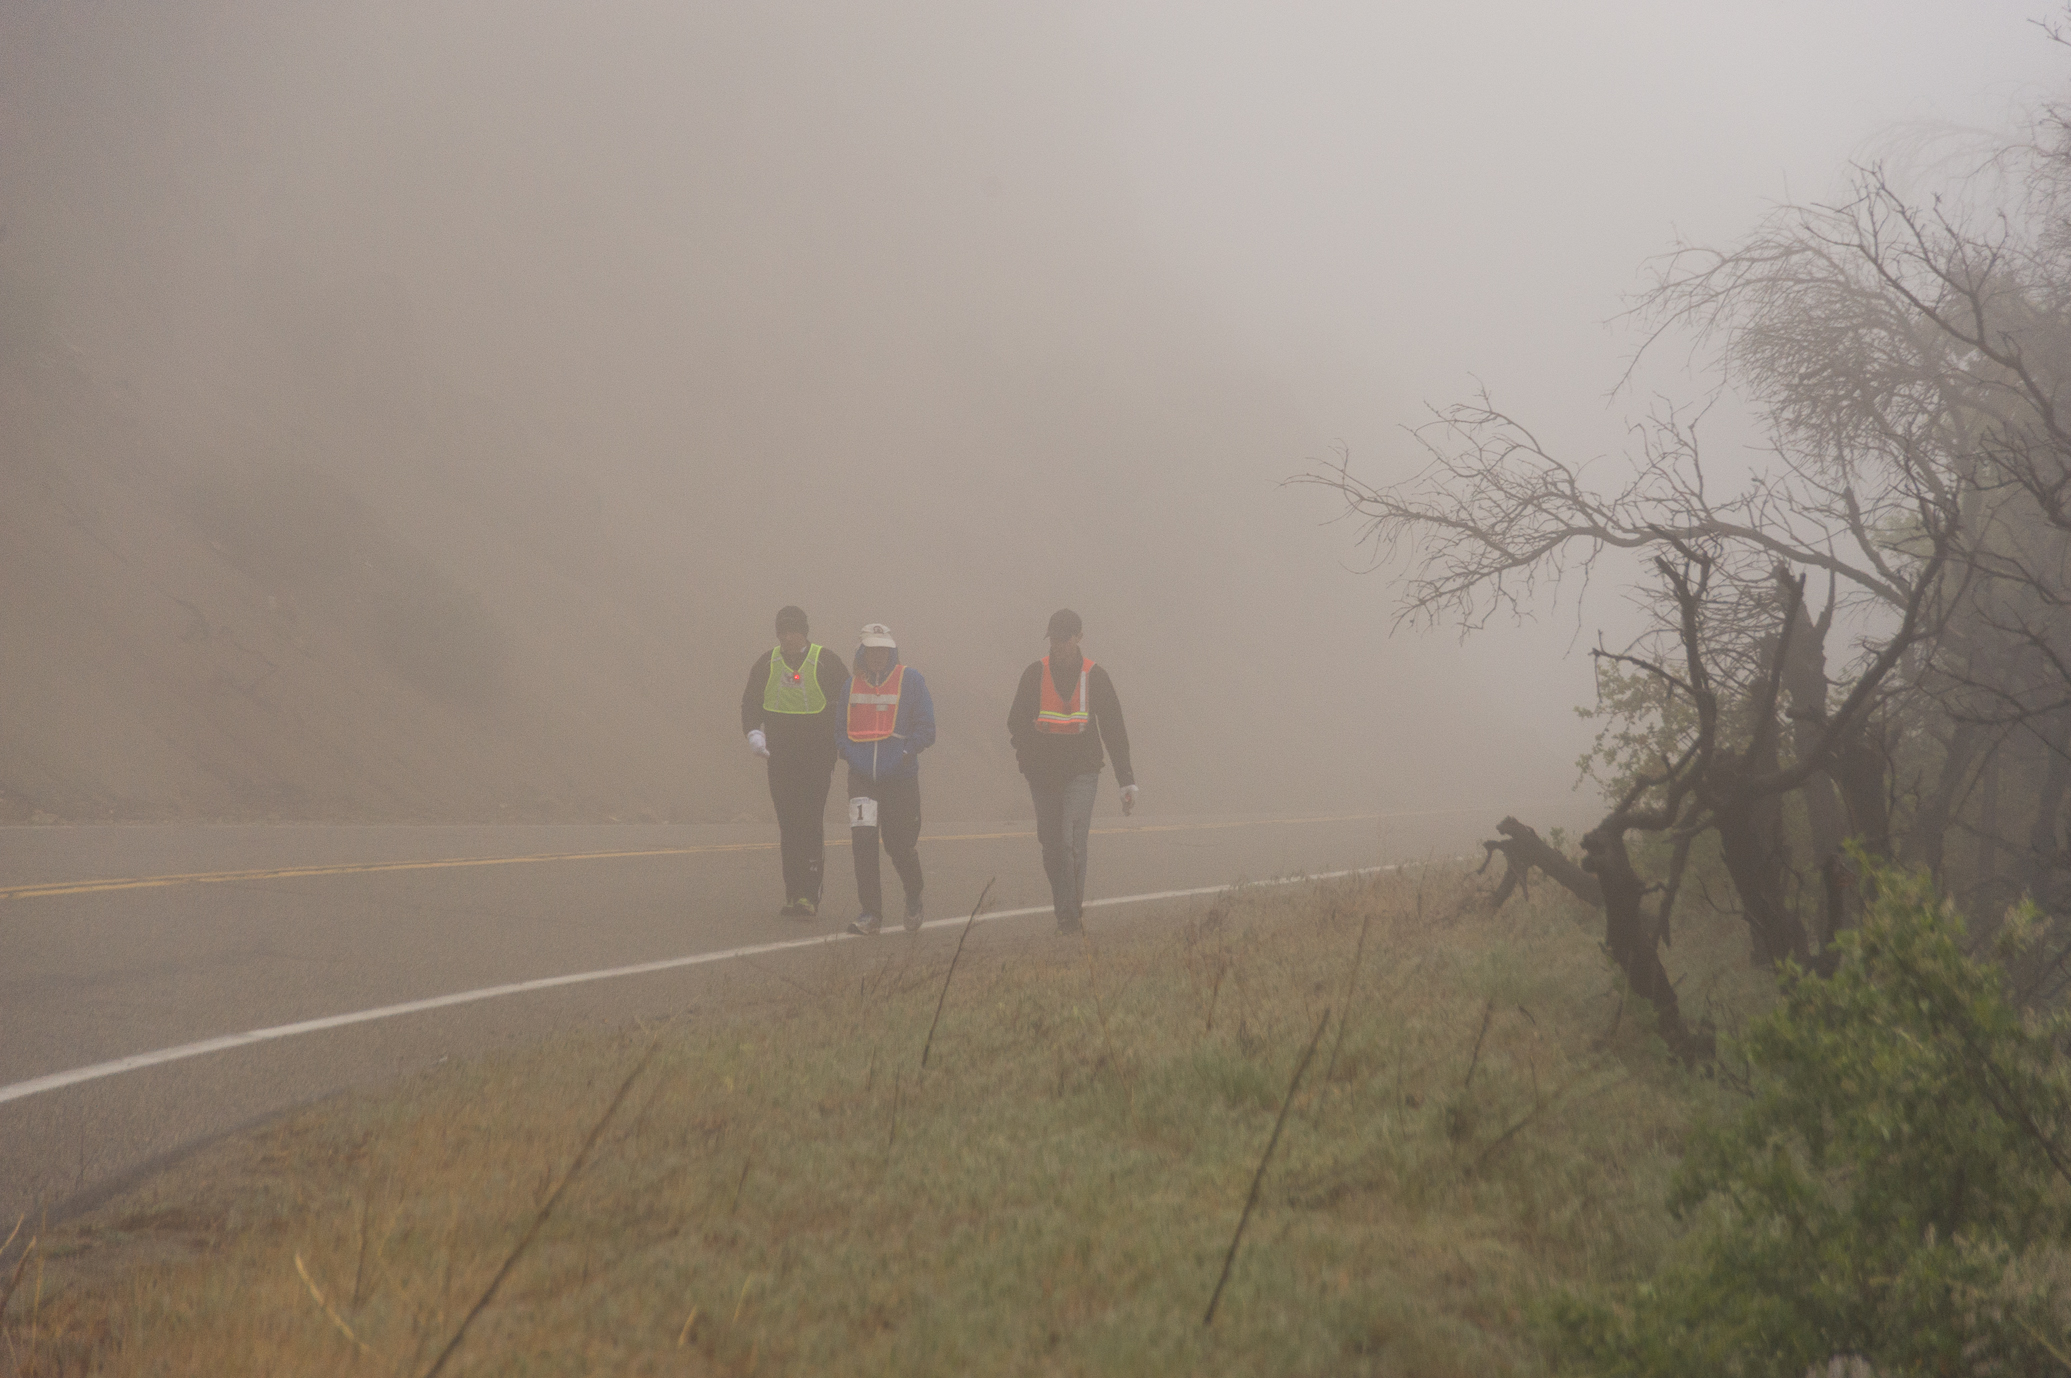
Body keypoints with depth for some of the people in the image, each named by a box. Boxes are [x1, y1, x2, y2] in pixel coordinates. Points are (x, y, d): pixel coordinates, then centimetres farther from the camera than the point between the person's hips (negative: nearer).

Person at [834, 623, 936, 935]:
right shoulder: (851, 686, 10)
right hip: (862, 779, 2)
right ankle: (871, 913, -7)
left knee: (900, 846, 6)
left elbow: (925, 728, -1)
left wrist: (906, 752, -16)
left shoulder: (910, 681, 0)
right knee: (863, 844, -11)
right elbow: (840, 727, 19)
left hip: (900, 778, -2)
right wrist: (847, 752, 0)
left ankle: (914, 896, 35)